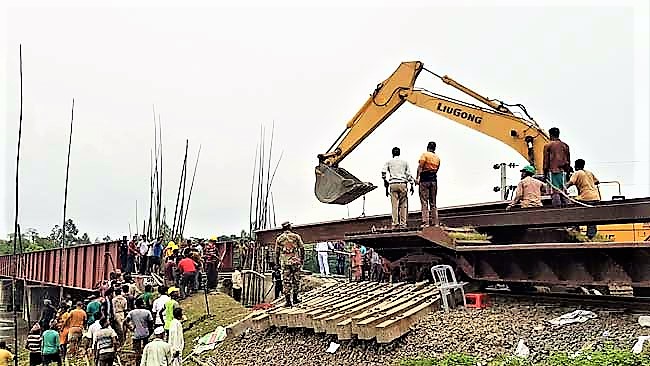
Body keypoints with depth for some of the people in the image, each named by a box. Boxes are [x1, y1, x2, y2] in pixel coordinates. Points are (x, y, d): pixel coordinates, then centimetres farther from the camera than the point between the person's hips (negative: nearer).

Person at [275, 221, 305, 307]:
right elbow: (302, 248, 2)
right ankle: (295, 298, 17)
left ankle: (288, 301, -1)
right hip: (295, 261, -1)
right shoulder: (296, 236, 1)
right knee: (296, 280, 11)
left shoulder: (279, 238, 5)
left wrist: (277, 262, 16)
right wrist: (302, 259, 12)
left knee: (286, 281, 2)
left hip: (285, 262, 1)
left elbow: (277, 252, 8)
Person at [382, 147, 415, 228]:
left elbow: (383, 173, 1)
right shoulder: (404, 162, 14)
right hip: (402, 184, 1)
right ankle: (403, 223, -3)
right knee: (403, 204, 2)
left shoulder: (389, 162, 11)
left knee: (394, 204, -4)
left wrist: (385, 181, 15)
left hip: (393, 184, -1)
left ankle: (395, 223, -11)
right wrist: (411, 185, 11)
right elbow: (409, 174, 10)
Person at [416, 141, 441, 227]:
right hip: (434, 180, 5)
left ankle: (425, 222, -14)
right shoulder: (437, 158, 15)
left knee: (424, 202, -7)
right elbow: (436, 169, 13)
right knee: (433, 203, 9)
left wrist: (417, 177, -13)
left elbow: (420, 167, -11)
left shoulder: (425, 154, -2)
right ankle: (435, 222, 6)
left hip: (425, 179, -5)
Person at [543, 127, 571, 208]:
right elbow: (568, 160, 14)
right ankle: (564, 204, 4)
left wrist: (545, 173, 4)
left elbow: (546, 160, 0)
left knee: (554, 190, -6)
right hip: (563, 171, 4)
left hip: (552, 170, -4)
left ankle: (557, 205, -12)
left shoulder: (548, 146, -2)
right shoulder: (565, 145, 11)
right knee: (563, 190, 7)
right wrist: (568, 170, 21)